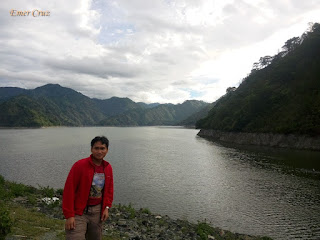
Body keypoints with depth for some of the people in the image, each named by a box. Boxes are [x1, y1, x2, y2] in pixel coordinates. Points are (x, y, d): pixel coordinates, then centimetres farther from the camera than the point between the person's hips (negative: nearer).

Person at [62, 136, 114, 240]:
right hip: (78, 213, -5)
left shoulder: (108, 168, 1)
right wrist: (69, 215, -14)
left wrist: (107, 207, 5)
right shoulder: (80, 165, -16)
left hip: (97, 212, 5)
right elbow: (69, 190, -15)